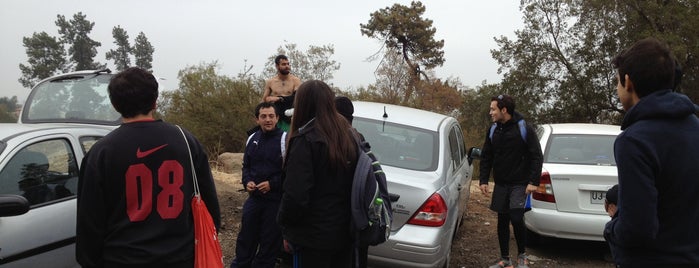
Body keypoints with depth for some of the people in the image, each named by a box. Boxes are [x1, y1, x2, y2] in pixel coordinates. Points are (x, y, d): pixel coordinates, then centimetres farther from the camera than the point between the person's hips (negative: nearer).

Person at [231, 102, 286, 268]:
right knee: (246, 236, 14)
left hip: (276, 200, -5)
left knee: (270, 240, 8)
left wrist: (272, 184, -18)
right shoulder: (252, 139, 9)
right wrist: (247, 182, 0)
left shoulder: (284, 139, -11)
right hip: (254, 197, 5)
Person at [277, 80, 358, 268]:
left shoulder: (305, 140, -18)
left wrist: (286, 227, -6)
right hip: (344, 232, 7)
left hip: (313, 235, -6)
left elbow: (296, 195, -21)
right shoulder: (348, 136, 4)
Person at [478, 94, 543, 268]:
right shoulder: (493, 131, 5)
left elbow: (537, 157, -8)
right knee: (502, 221, 8)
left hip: (520, 184, -5)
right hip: (500, 185, 5)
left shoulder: (524, 130, -9)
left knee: (516, 218, -14)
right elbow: (486, 157, 12)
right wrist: (484, 180, 5)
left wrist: (533, 182, -14)